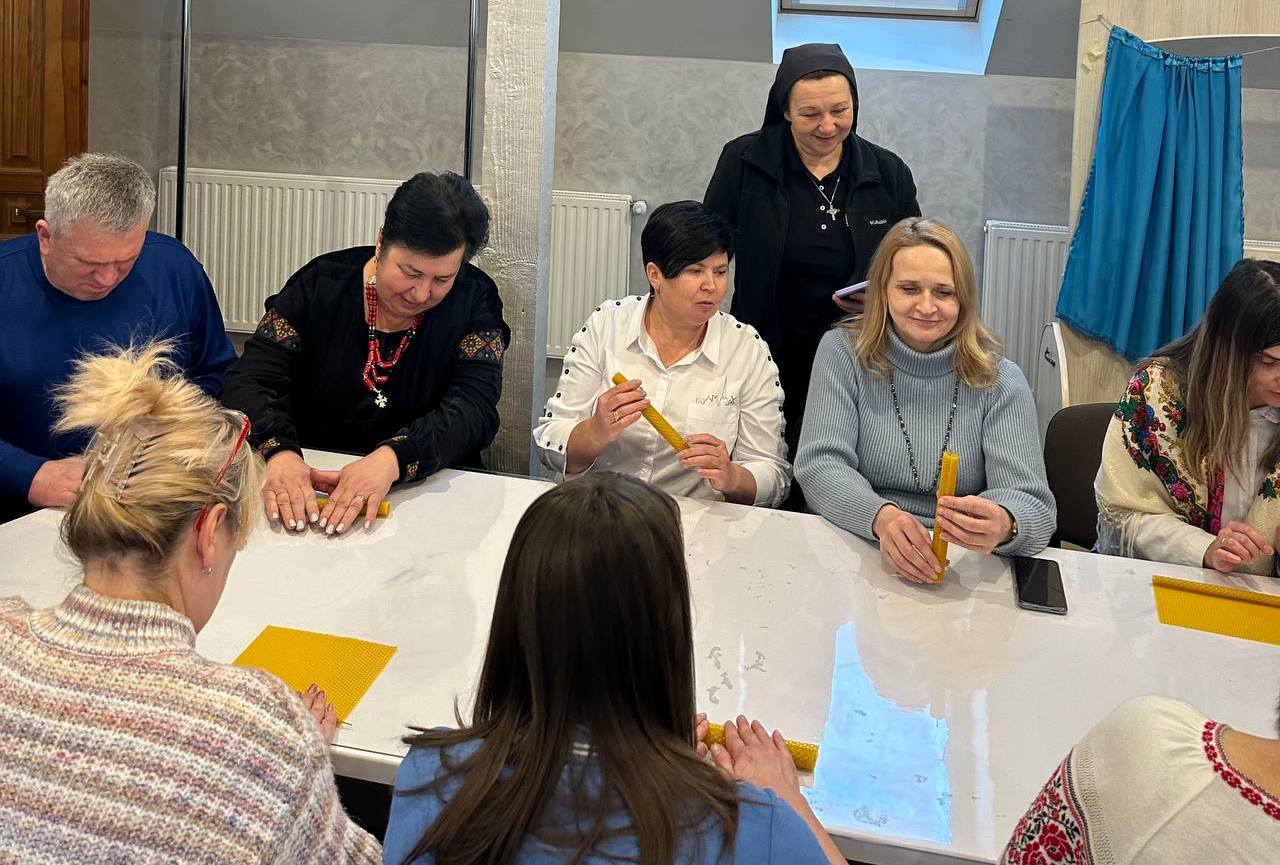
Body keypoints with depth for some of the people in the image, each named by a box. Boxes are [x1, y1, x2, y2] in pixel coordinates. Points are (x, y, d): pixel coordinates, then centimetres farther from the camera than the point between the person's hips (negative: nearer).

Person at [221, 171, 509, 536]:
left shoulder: (473, 301, -3)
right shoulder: (321, 283, -2)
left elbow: (474, 409, -16)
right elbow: (249, 381, -8)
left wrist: (392, 458, -35)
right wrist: (278, 451, -31)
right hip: (307, 488, 1)